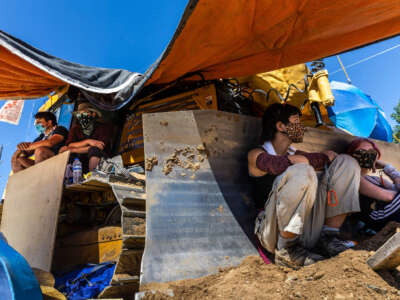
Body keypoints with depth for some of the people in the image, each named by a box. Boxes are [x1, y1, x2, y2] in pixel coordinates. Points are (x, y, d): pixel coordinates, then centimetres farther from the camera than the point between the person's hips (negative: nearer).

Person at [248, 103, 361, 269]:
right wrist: (325, 157, -7)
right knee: (302, 172, -33)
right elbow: (283, 164, -21)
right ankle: (286, 249, -16)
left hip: (307, 228, 6)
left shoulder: (295, 153, 20)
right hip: (275, 230, -6)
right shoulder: (256, 154, 0)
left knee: (346, 162, 4)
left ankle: (328, 237, -3)